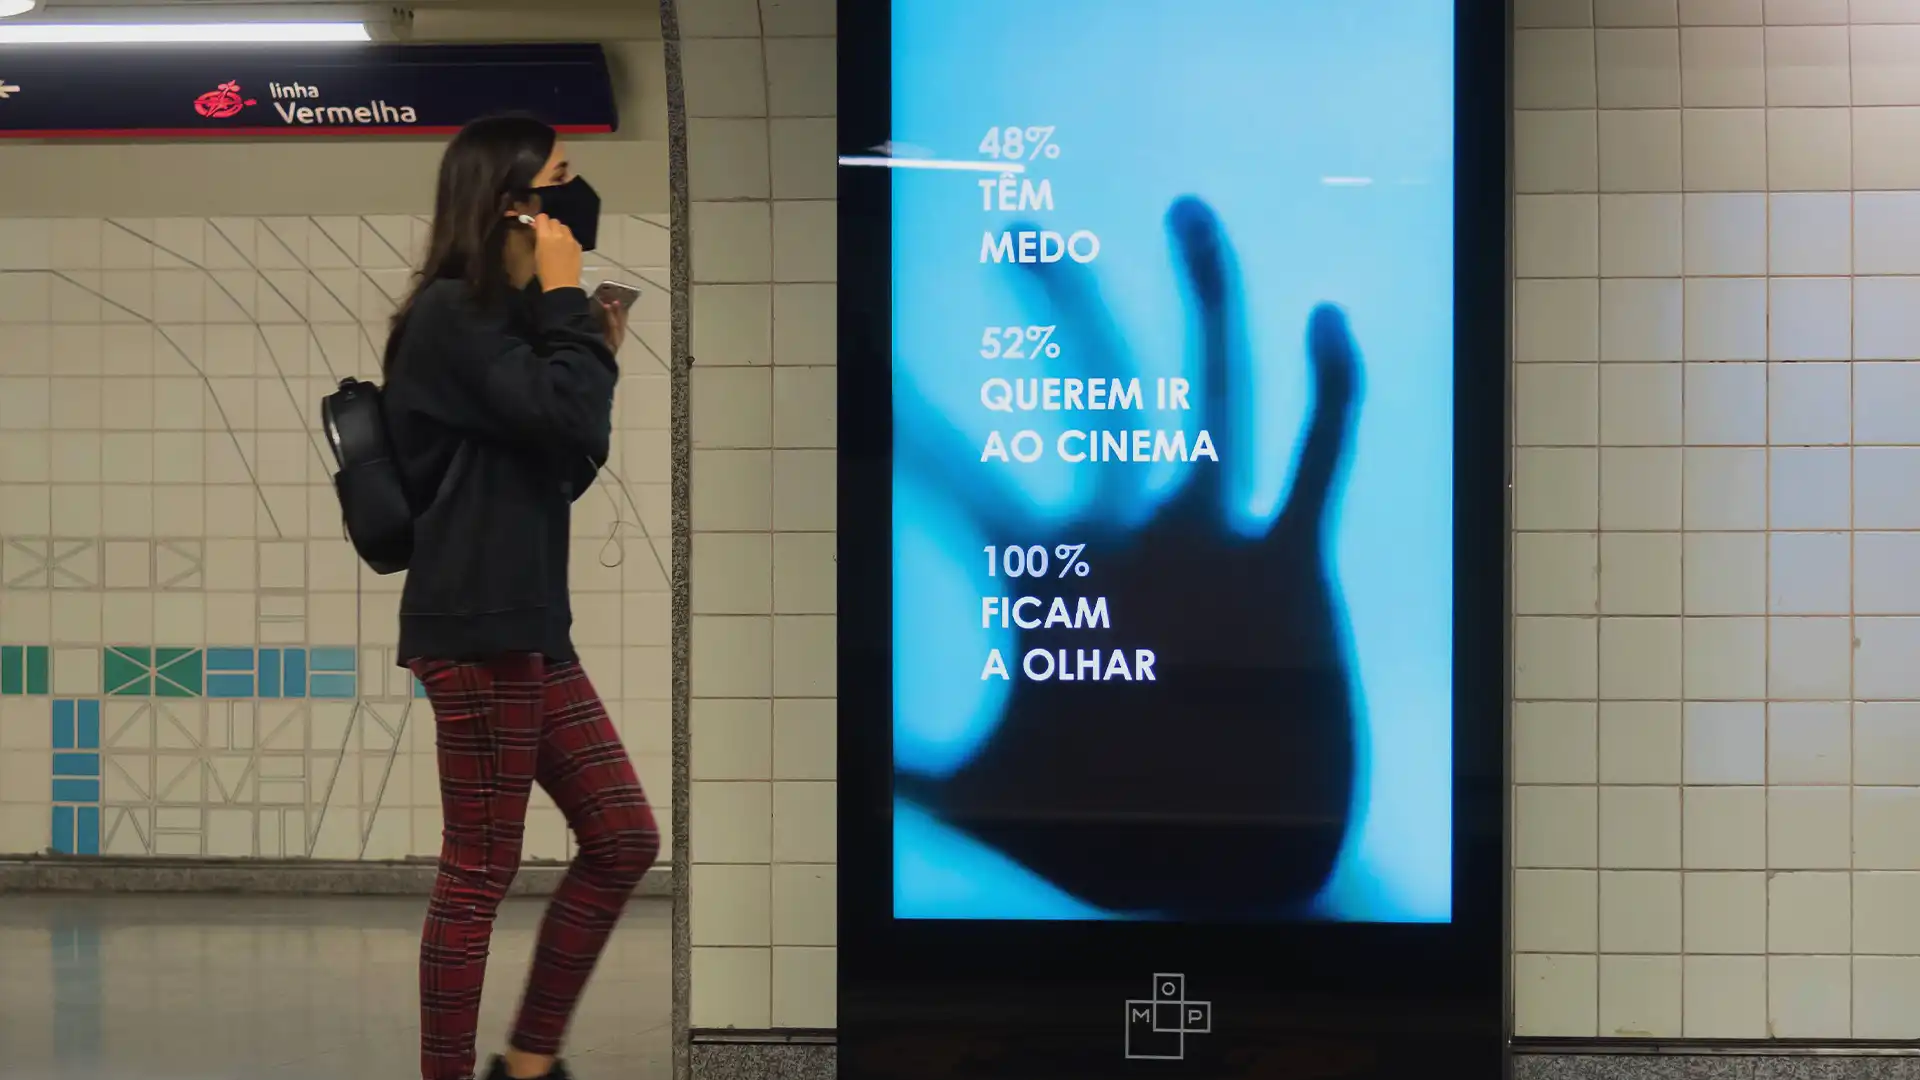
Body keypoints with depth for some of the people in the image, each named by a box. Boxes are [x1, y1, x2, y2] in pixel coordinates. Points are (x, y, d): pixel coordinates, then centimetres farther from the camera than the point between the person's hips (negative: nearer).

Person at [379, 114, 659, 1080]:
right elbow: (572, 424, -20)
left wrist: (599, 353, 11)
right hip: (477, 630, -10)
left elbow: (562, 472, 19)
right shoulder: (452, 313, -12)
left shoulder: (500, 317, 18)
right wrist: (565, 295, -10)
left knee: (624, 838, 9)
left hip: (527, 626, 10)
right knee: (481, 873, -4)